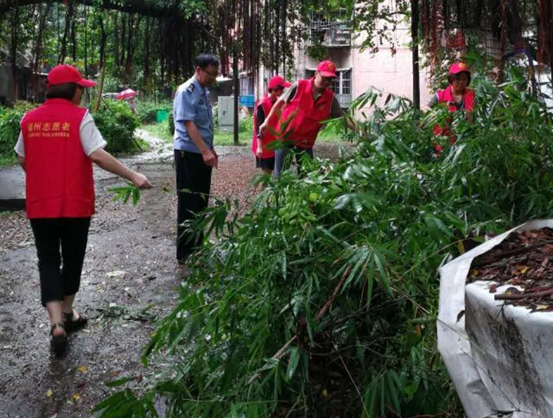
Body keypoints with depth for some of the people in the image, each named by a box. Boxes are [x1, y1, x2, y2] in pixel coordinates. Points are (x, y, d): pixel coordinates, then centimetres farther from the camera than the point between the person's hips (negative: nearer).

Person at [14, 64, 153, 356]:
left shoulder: (29, 119, 4)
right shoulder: (79, 117, -10)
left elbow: (22, 160, 12)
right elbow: (98, 156, -19)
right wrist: (133, 176, -14)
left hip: (39, 204, 3)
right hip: (74, 203, -3)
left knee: (48, 261, 9)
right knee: (72, 260, 15)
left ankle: (57, 323, -4)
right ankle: (66, 314, 31)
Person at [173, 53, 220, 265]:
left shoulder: (204, 92, 13)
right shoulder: (186, 91, -14)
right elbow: (189, 124, -22)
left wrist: (211, 150, 22)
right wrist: (205, 151, -28)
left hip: (202, 153, 9)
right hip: (189, 153, -9)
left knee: (201, 201, 14)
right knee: (188, 204, -3)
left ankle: (197, 248, 25)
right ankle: (185, 254, 5)